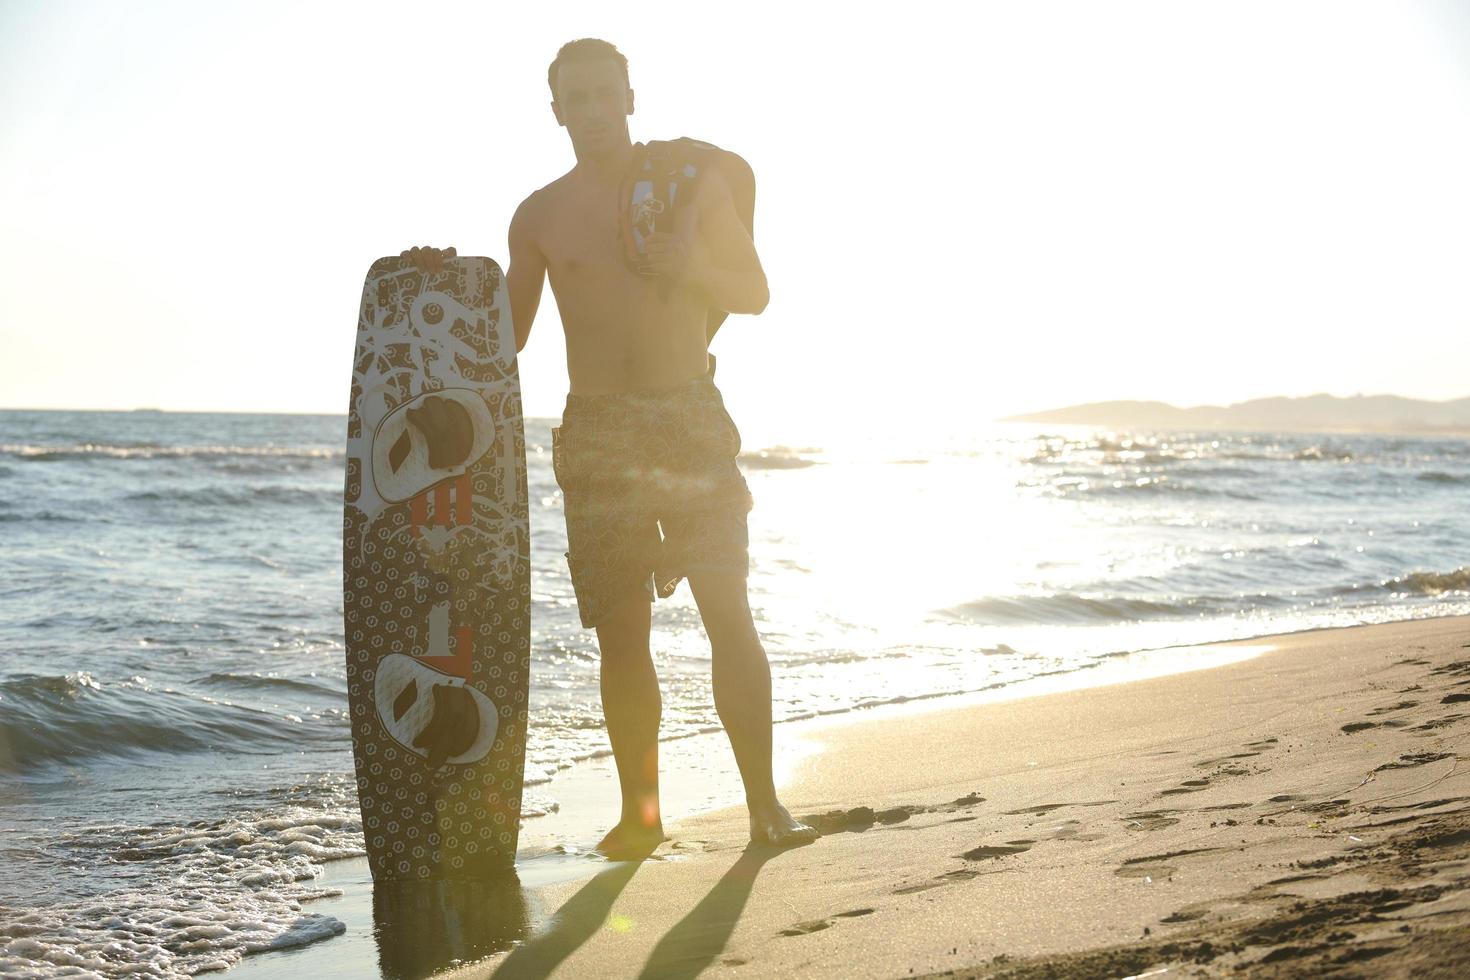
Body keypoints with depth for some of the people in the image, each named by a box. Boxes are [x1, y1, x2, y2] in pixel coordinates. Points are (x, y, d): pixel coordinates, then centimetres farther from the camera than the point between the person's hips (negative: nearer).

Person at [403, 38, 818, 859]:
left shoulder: (692, 182, 7)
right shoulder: (540, 215, 9)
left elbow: (755, 293, 9)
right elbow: (505, 334, 12)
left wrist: (696, 267, -11)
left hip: (692, 419, -1)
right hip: (597, 431, 1)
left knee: (729, 612, -10)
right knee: (622, 633, 1)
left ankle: (766, 803, -5)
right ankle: (641, 812, 10)